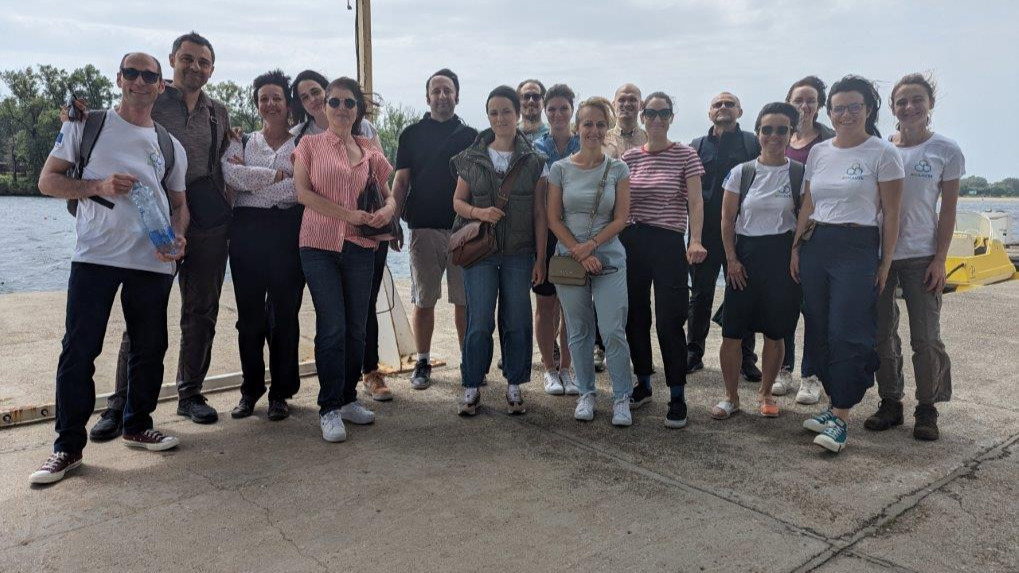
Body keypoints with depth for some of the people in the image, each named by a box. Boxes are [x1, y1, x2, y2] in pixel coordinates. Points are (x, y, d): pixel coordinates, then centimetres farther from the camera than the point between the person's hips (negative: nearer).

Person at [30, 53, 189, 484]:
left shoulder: (170, 145, 13)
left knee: (149, 348, 9)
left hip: (152, 261, 3)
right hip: (95, 255, -3)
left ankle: (138, 426, 27)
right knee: (79, 350, -2)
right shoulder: (87, 126, 6)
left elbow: (179, 204, 17)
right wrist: (98, 186, -13)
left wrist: (178, 238, -3)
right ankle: (68, 447, 9)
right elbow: (48, 180, 5)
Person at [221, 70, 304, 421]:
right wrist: (276, 175, -9)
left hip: (288, 230, -2)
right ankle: (250, 390, 18)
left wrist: (251, 181, -7)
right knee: (249, 313, 5)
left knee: (284, 313, 1)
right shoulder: (242, 142, 15)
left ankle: (280, 393, 12)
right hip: (247, 230, 2)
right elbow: (230, 173, -6)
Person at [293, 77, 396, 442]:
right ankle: (329, 408, 5)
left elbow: (389, 193, 15)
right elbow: (303, 192, -5)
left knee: (356, 328, 7)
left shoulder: (370, 152, 13)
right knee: (333, 327, -7)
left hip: (360, 247, 3)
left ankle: (347, 398, 22)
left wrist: (388, 210, -9)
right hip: (319, 244, -3)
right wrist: (347, 214, -14)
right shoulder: (310, 144, 5)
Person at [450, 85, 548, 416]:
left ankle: (514, 386, 20)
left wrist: (540, 258, -1)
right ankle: (471, 388, 11)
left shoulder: (534, 161, 4)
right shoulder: (471, 158, 6)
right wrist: (479, 212, -13)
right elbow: (458, 201, 9)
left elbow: (539, 213, 3)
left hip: (519, 253, 0)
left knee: (517, 321, 4)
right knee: (479, 322, -4)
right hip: (479, 250, 0)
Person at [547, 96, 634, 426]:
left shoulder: (618, 169, 1)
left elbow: (621, 219, -3)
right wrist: (579, 253, -11)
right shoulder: (560, 169, 2)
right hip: (569, 258, 1)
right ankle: (586, 393, 23)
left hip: (609, 259, -1)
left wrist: (591, 245, -14)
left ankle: (621, 397, 10)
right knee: (579, 332, 9)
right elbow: (553, 218, -1)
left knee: (613, 331, -5)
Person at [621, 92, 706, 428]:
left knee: (669, 321, -5)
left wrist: (695, 240, -23)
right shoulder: (629, 157, 8)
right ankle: (643, 383, 28)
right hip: (631, 243, 4)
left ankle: (677, 397, 6)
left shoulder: (685, 156, 0)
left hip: (668, 243, -3)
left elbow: (695, 202, -8)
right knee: (635, 317, 11)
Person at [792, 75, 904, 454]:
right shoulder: (818, 152, 11)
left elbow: (890, 213, -3)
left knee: (847, 333, -8)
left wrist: (885, 262, -5)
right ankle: (836, 402, 20)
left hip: (858, 248, -5)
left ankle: (840, 418, 0)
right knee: (818, 332, 6)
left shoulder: (882, 152, -3)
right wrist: (796, 248, 8)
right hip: (815, 246, 5)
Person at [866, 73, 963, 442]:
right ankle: (890, 403, 20)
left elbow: (948, 211, 0)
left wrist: (940, 259, -7)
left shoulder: (946, 150, 0)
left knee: (925, 337, 0)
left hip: (921, 256, -2)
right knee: (882, 334, 7)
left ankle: (927, 410, 15)